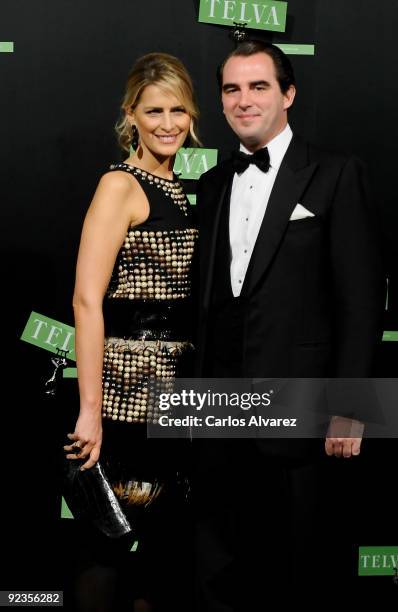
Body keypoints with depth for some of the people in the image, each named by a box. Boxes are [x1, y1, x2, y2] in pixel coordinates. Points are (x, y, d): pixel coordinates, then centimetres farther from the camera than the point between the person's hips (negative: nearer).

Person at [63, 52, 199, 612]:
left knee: (161, 538, 15)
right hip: (129, 380, -8)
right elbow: (87, 299, -18)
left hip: (176, 383, 8)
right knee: (114, 540, -2)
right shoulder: (121, 185, -10)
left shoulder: (180, 188, 14)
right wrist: (90, 410, -22)